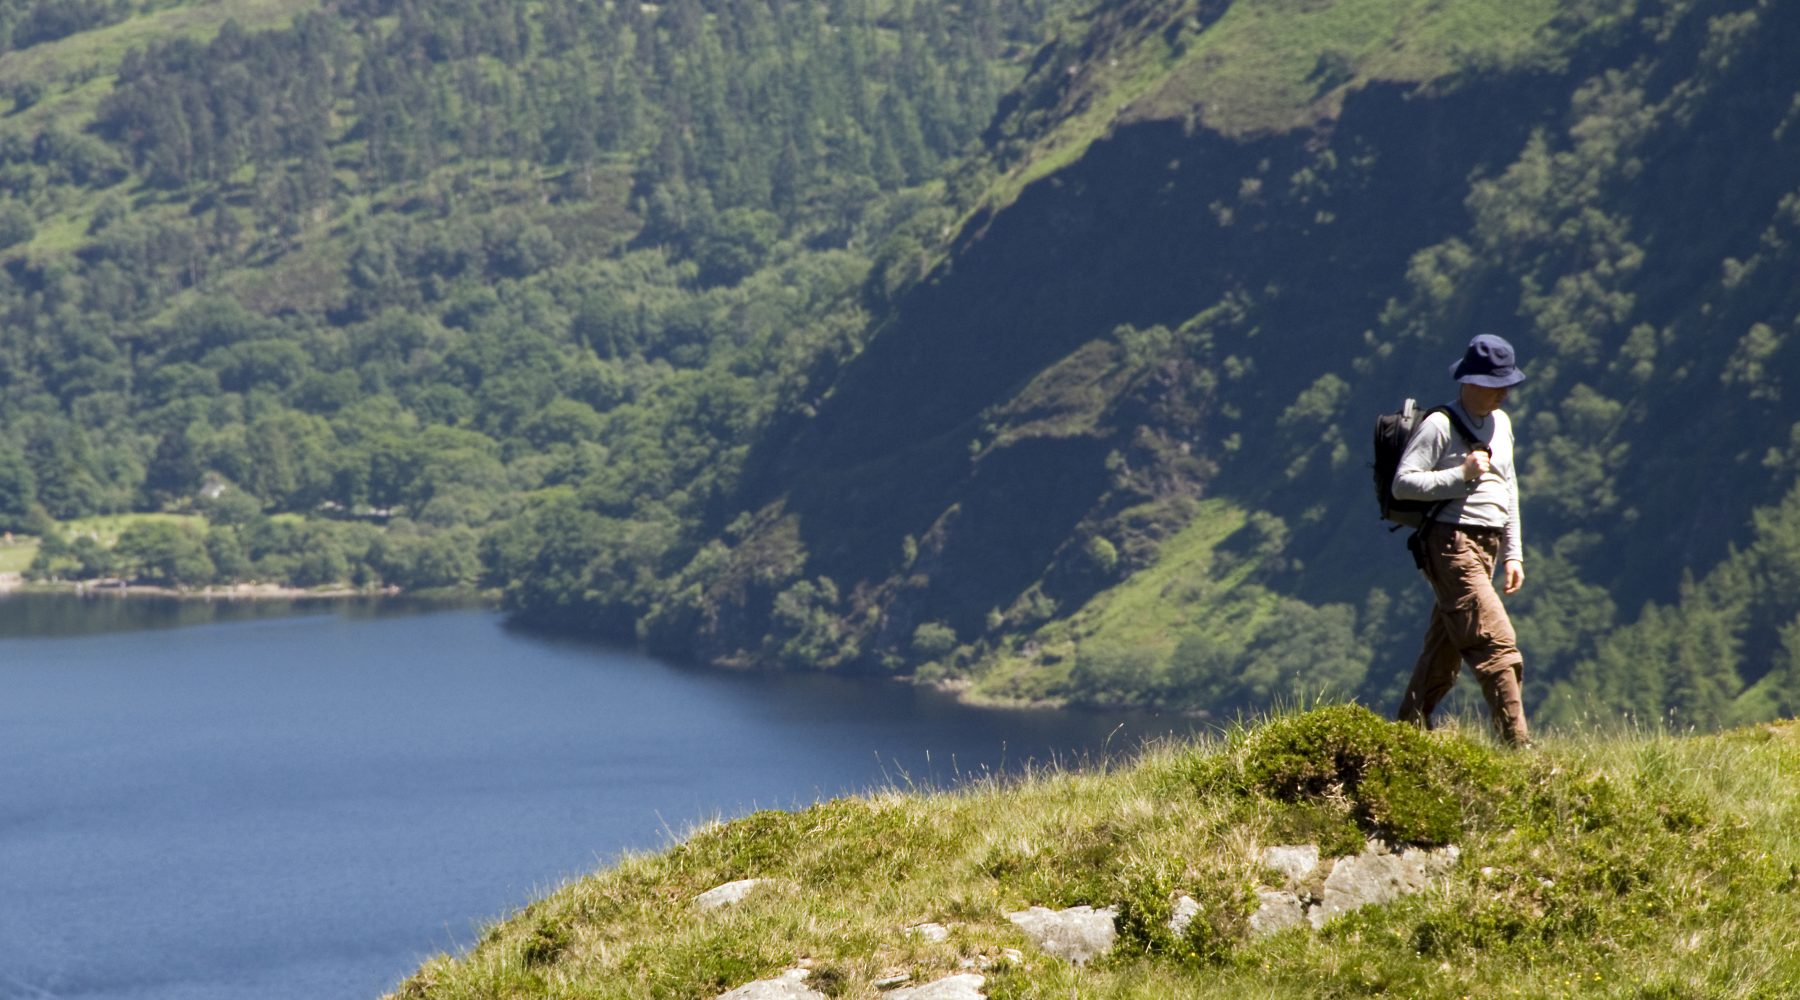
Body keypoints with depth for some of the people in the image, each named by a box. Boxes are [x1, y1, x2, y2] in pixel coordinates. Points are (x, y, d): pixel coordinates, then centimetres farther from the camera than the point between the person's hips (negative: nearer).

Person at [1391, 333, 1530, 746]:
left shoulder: (1501, 423, 17)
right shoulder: (1439, 426, -9)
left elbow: (1508, 488, 24)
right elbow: (1403, 483, -13)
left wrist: (1513, 554, 20)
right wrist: (1461, 474, -18)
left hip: (1486, 546, 9)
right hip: (1451, 543, -8)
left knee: (1444, 651, 12)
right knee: (1496, 643, -15)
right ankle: (1517, 742, -17)